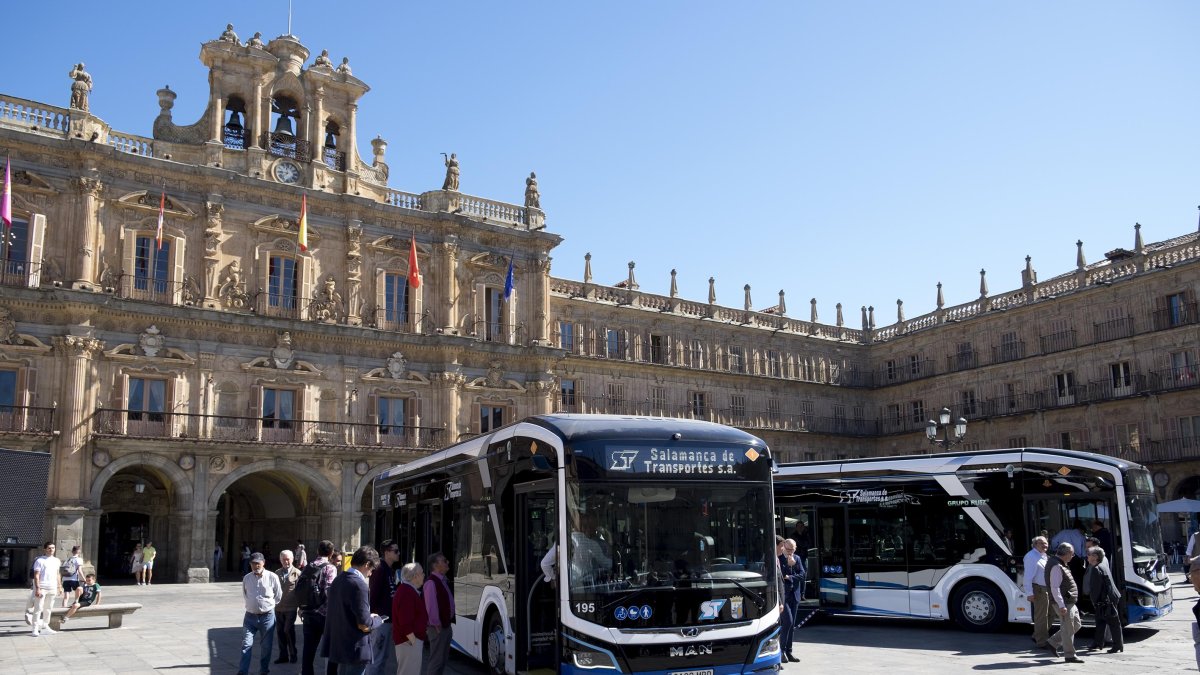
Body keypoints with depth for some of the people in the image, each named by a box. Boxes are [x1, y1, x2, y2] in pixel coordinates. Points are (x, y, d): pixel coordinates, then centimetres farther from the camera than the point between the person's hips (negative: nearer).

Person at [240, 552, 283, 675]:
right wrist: (251, 605, 12)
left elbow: (278, 596, 2)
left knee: (266, 646, 9)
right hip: (250, 616, 2)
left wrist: (267, 605, 8)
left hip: (267, 616, -2)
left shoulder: (272, 577, -8)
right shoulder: (246, 578, 1)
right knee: (246, 645, -2)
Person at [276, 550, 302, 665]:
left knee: (288, 630, -7)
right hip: (278, 607, 4)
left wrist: (301, 606, -5)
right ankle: (283, 655, 19)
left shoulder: (297, 573, -3)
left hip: (291, 608, -4)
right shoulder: (277, 573, 9)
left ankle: (293, 655, 8)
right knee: (280, 631, 8)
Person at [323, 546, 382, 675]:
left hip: (339, 645, 9)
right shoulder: (359, 585, -21)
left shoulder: (338, 580, 7)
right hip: (355, 649, -9)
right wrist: (378, 620, -2)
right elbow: (364, 625, -21)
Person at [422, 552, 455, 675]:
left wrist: (448, 623, 14)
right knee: (436, 660, -4)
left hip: (446, 626, 10)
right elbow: (431, 606, -23)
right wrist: (436, 624, -19)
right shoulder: (431, 582, -18)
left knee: (443, 658, 17)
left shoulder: (443, 581, 13)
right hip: (438, 628, -10)